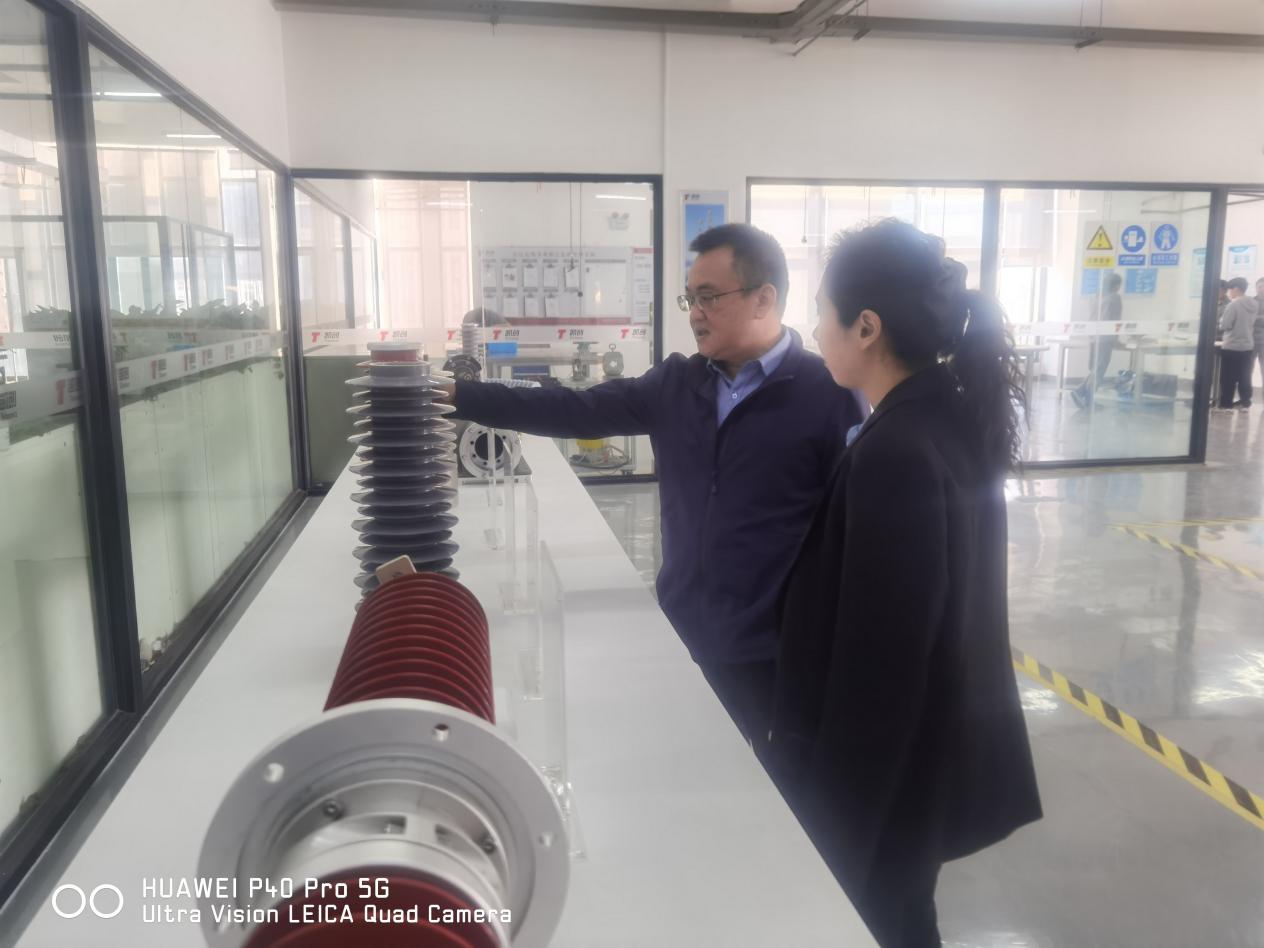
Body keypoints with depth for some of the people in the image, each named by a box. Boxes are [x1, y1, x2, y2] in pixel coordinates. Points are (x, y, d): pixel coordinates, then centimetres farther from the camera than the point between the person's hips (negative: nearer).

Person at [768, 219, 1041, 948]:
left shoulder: (894, 454, -28)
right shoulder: (957, 421, 0)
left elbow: (874, 668, -25)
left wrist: (834, 815, -16)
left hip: (890, 772, -8)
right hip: (950, 744, 8)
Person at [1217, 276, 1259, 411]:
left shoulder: (1233, 305, -17)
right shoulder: (1254, 305, 8)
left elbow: (1224, 325, -17)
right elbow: (1250, 322, 18)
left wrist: (1222, 317, 3)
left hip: (1231, 347, -7)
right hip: (1248, 346, 7)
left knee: (1228, 378, 0)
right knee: (1244, 377, 12)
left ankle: (1226, 404, 2)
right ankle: (1245, 403, 16)